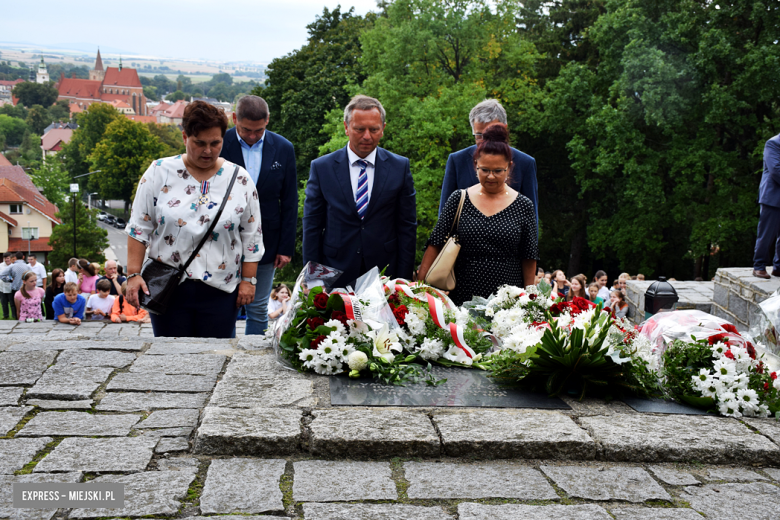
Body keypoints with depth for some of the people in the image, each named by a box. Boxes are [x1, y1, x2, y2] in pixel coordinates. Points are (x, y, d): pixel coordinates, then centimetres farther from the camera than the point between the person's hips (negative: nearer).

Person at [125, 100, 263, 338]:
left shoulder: (240, 179, 2)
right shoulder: (160, 172, 1)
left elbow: (252, 236, 6)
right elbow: (139, 227, 1)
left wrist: (248, 280, 1)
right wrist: (133, 274, -5)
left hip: (220, 290, 0)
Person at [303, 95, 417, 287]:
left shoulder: (400, 167, 1)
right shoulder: (321, 168, 0)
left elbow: (407, 226, 3)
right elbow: (312, 226, 2)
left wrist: (403, 280, -2)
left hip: (384, 275, 1)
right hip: (335, 276, 0)